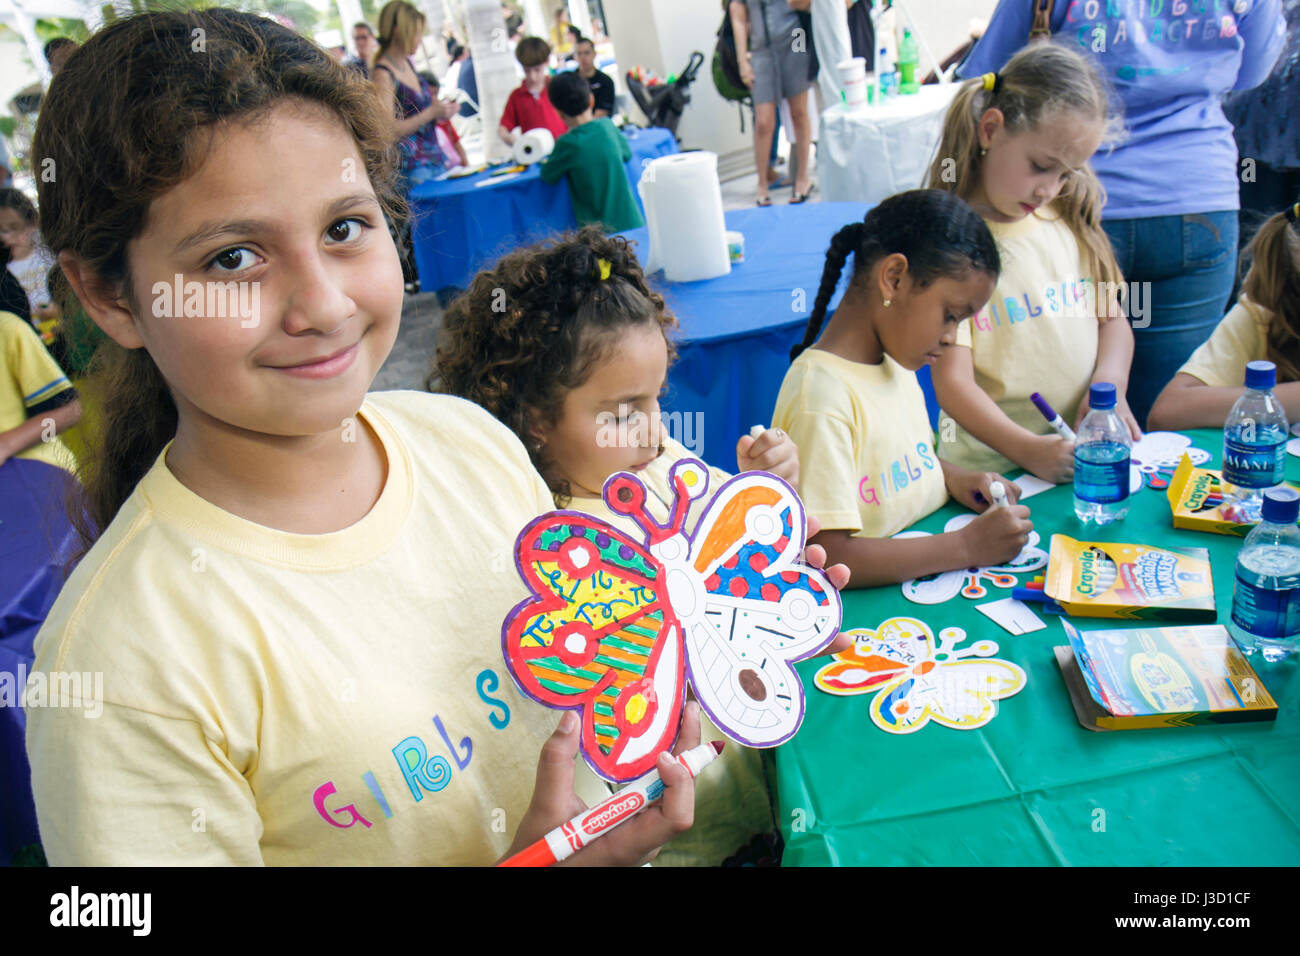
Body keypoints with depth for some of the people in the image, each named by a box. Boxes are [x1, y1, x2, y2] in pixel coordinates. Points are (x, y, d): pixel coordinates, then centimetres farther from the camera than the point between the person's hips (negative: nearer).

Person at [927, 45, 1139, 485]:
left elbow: (1114, 319, 19)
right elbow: (953, 384, -13)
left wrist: (1109, 384, -2)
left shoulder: (1069, 219, 13)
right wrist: (1027, 450, -26)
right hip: (991, 471, -5)